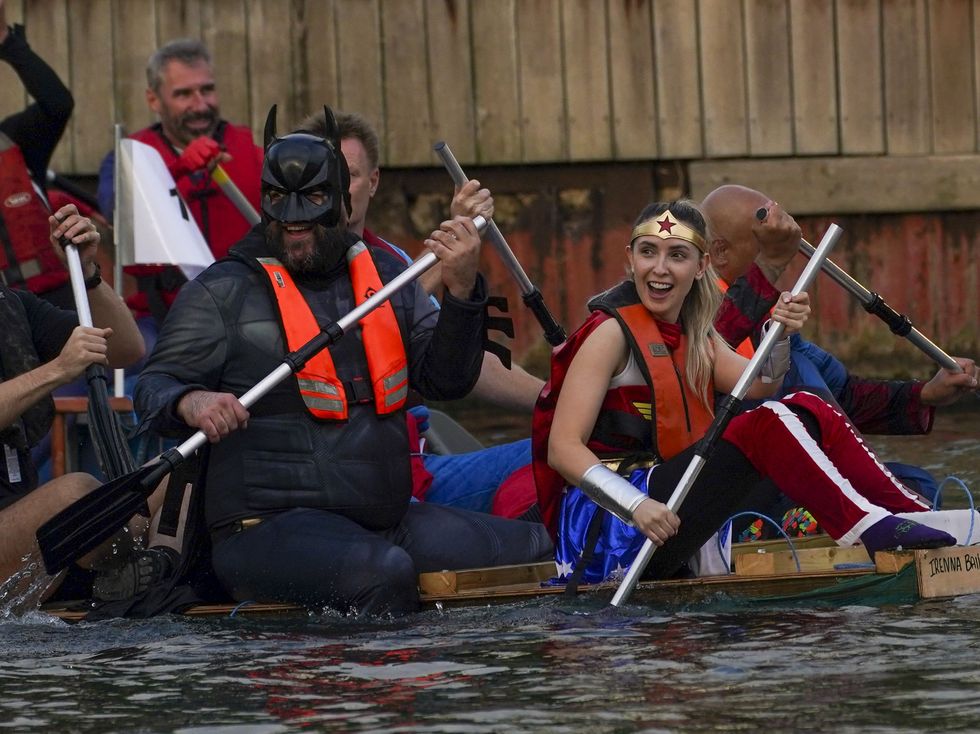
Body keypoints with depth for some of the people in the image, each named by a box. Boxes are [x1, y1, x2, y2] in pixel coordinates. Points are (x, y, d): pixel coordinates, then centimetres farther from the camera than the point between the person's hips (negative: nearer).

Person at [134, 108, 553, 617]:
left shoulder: (385, 277, 15)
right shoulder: (222, 292, 0)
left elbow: (446, 380, 10)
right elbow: (154, 386, -3)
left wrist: (461, 292, -6)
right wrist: (190, 402, -26)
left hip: (386, 519, 6)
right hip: (266, 529, -6)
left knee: (531, 548, 2)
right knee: (383, 573, -36)